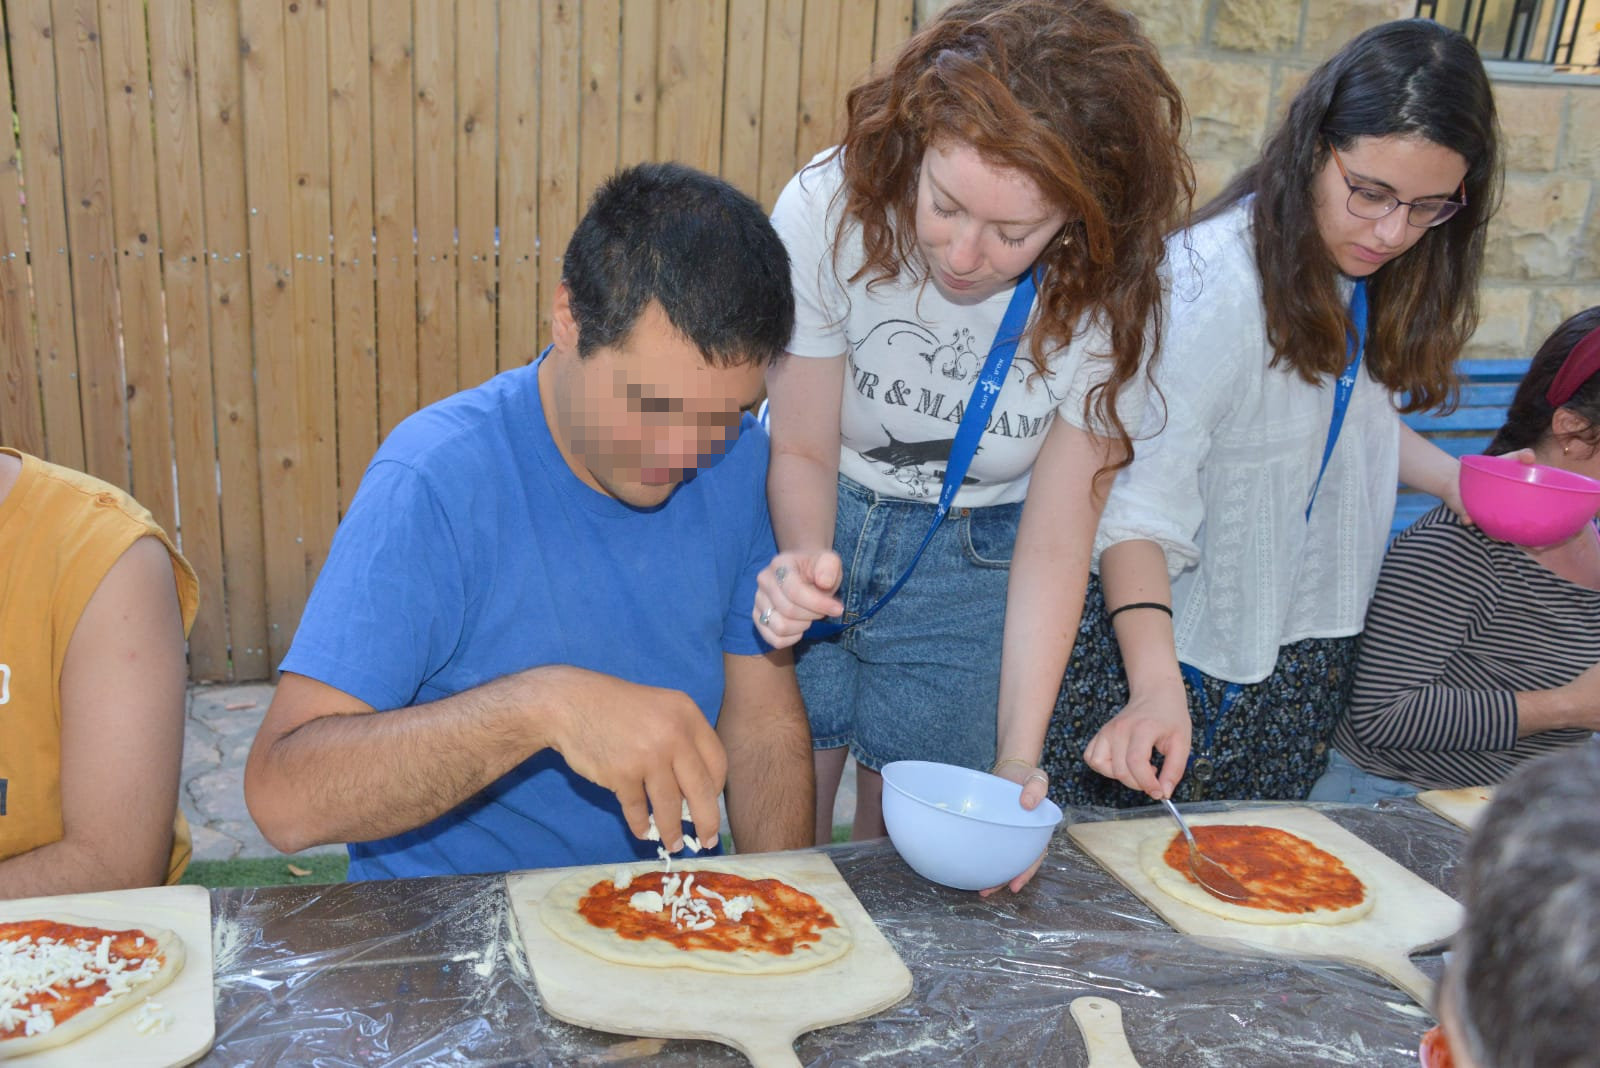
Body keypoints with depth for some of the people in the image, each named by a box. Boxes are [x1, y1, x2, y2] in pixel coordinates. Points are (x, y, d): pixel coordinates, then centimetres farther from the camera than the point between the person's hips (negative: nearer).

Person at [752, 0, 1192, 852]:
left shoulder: (1111, 298, -20)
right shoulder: (827, 209, -23)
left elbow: (1054, 547, -15)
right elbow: (802, 448, -12)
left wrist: (1017, 758, -22)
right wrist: (801, 558, -34)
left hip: (974, 567, 0)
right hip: (814, 529, 0)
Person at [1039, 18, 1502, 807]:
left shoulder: (1377, 280, -1)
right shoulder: (1211, 281, -25)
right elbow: (1136, 510, -28)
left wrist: (1454, 480, 0)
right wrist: (1156, 683, -40)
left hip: (1305, 664, 7)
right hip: (1176, 651, -6)